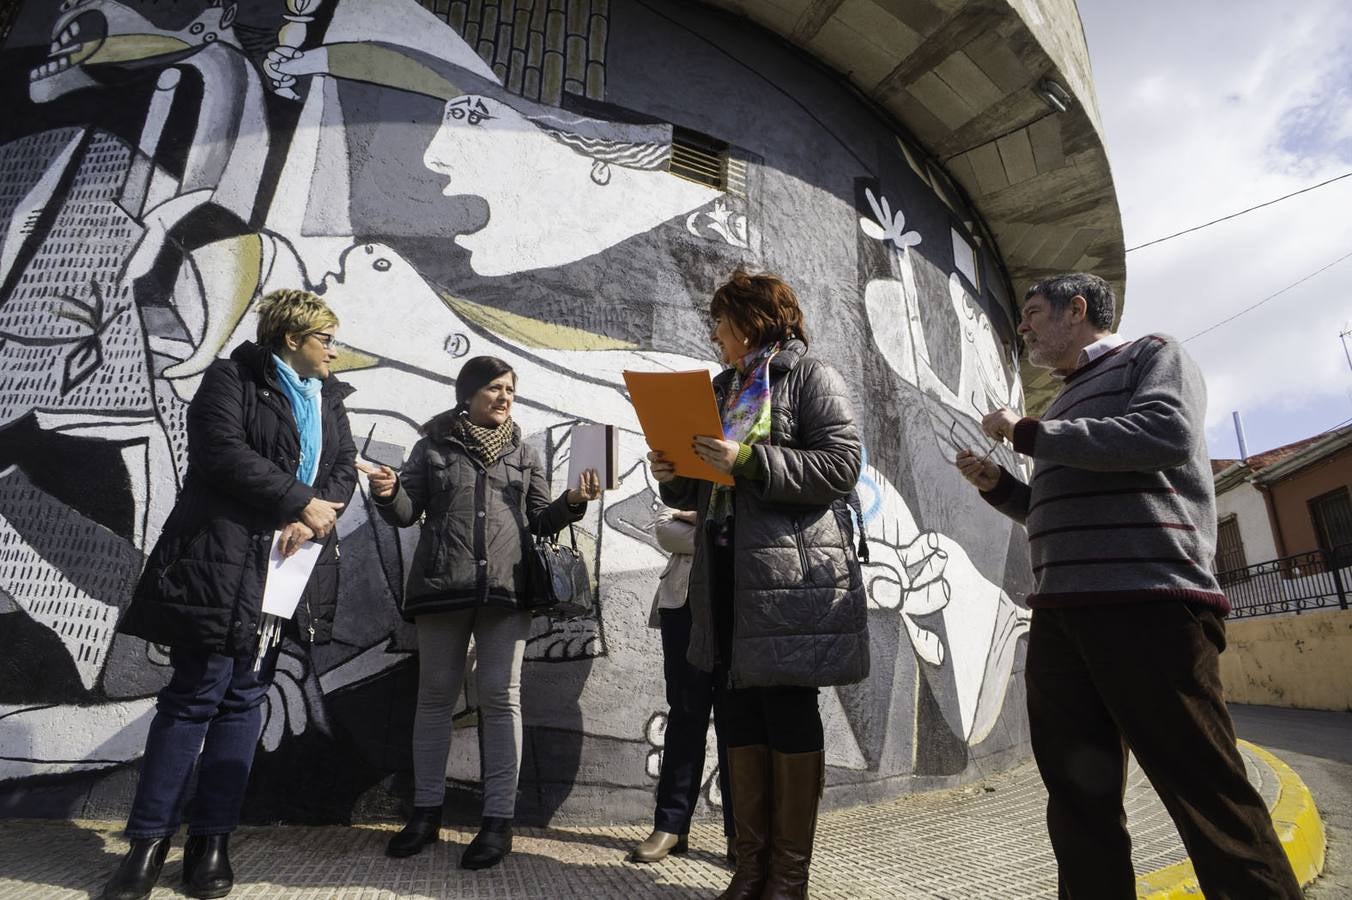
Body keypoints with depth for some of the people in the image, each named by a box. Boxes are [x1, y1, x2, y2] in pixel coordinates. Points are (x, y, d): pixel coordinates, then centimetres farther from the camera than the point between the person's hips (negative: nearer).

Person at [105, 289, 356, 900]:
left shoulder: (329, 399, 17)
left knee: (245, 697, 7)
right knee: (196, 694, -2)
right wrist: (303, 502, -14)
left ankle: (212, 839, 15)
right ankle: (150, 838, 12)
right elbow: (223, 453, -14)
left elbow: (345, 468, 10)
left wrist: (312, 520, -8)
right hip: (224, 560, -5)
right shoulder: (233, 379, 0)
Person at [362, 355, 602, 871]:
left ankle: (498, 820, 9)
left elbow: (540, 521, 10)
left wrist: (573, 503, -8)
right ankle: (426, 812, 24)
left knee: (501, 698, 1)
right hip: (441, 587, 0)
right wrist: (388, 494, -16)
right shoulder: (434, 446, 8)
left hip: (506, 590, 0)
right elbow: (407, 513, 5)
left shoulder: (523, 453, 13)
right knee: (435, 696, 10)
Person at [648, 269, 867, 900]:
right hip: (725, 574, 7)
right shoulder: (725, 388, 21)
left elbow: (840, 465, -13)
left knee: (789, 713, 0)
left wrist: (748, 460, -20)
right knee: (738, 714, 9)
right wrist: (674, 479, 3)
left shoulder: (810, 376, 0)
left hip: (791, 574, -7)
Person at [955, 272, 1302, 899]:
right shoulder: (1063, 403, 27)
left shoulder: (1151, 355, 8)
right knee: (1078, 798, 8)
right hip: (1060, 614, 8)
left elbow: (1168, 433, -15)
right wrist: (998, 485, 14)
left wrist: (1029, 434, -9)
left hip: (1150, 604, -7)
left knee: (1208, 796, -4)